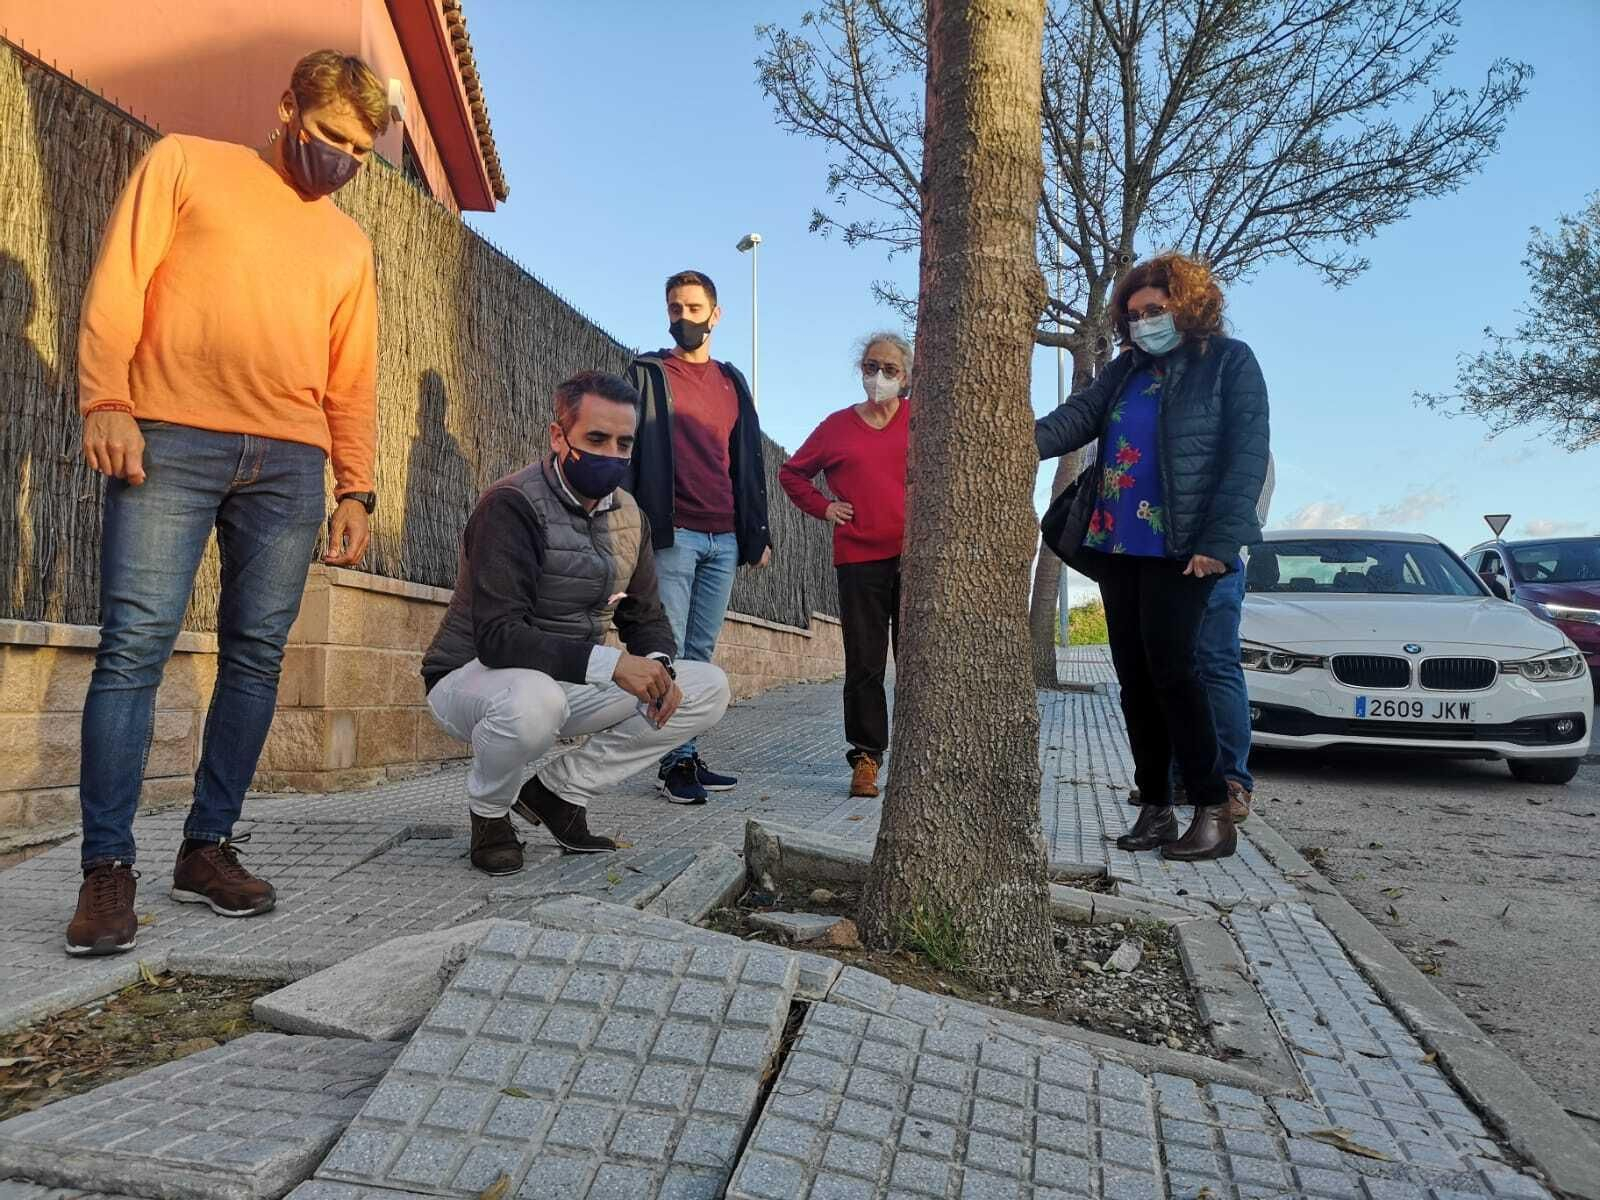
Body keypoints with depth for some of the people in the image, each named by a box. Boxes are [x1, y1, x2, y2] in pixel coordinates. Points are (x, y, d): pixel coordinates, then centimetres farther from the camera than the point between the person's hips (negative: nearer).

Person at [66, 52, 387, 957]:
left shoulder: (349, 244, 21)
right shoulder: (186, 164, 13)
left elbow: (354, 381, 17)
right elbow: (119, 283, 4)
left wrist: (357, 489, 9)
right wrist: (106, 400, -9)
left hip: (290, 464, 3)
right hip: (170, 440, -3)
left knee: (257, 655, -1)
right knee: (136, 645, -10)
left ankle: (209, 847, 9)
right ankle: (109, 867, -5)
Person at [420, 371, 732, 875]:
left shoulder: (629, 515, 2)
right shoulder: (512, 506, -21)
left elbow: (646, 618, 8)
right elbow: (497, 635, -30)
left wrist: (658, 665, -17)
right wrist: (610, 663, -37)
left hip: (574, 682, 7)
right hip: (473, 677, -7)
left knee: (708, 688, -5)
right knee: (534, 698, -42)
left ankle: (559, 791, 1)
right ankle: (489, 812, -6)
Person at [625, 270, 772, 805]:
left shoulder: (732, 382, 18)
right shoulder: (647, 373, 6)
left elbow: (749, 462, 19)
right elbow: (626, 451, -1)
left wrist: (757, 533, 14)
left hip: (724, 539, 5)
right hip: (672, 534, -4)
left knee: (701, 651, 7)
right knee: (669, 652, -6)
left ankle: (688, 759, 12)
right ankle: (677, 761, 0)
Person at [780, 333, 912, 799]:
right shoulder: (838, 425, 10)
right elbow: (791, 472, 20)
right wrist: (823, 507, 7)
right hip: (859, 558, 1)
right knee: (864, 664, 2)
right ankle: (865, 758, 10)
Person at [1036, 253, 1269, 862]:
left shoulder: (1229, 361, 1)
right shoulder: (1128, 367, 17)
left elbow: (1247, 456, -7)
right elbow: (1080, 414, 3)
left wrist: (1219, 542, -17)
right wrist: (1030, 439, -18)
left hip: (1180, 548, -6)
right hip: (1116, 543, 6)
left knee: (1169, 670, -12)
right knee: (1134, 678, 6)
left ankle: (1213, 812, 0)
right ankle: (1155, 809, 15)